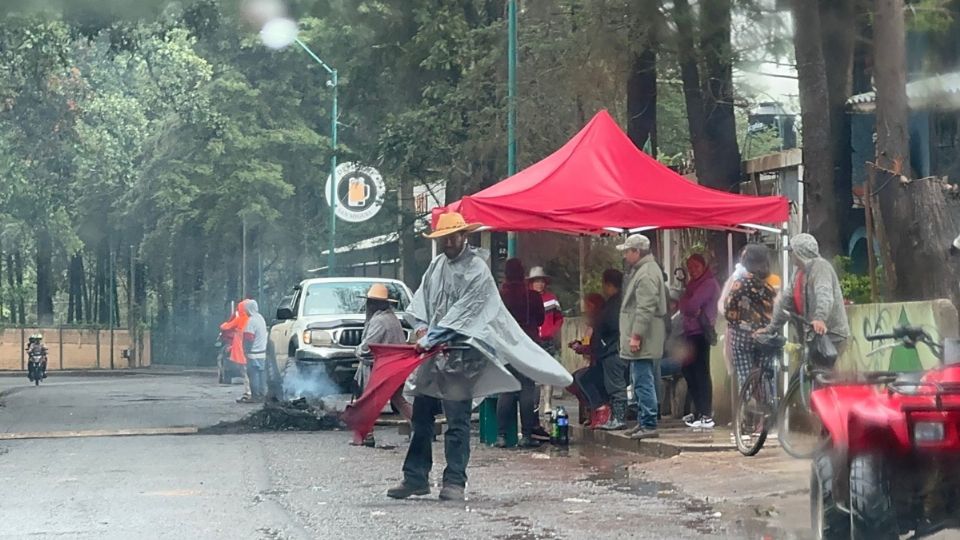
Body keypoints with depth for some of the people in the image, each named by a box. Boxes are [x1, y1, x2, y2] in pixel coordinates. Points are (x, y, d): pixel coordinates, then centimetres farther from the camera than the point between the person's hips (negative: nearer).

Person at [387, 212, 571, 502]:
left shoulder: (477, 270, -9)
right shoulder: (437, 265, 12)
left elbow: (462, 312, -15)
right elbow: (422, 298, 14)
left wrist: (431, 338, -17)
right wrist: (422, 328, -4)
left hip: (461, 353, -7)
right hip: (432, 351, 7)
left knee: (457, 420, -4)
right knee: (421, 415, 10)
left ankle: (454, 481, 0)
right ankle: (415, 478, 17)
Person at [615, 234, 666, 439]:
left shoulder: (646, 274, -17)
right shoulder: (640, 270, 17)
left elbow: (645, 309, -23)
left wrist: (636, 336, -22)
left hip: (642, 340, -11)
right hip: (638, 338, 11)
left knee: (643, 381, -10)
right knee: (641, 381, 16)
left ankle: (649, 424, -9)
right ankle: (643, 421, 23)